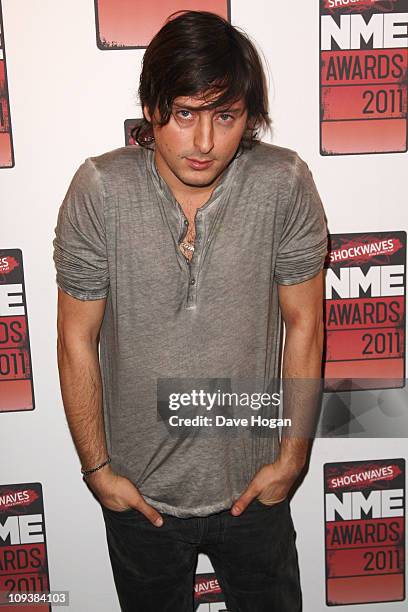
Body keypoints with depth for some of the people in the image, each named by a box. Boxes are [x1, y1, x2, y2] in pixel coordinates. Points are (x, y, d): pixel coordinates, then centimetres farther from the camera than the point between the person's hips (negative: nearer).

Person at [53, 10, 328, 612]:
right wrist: (97, 469, -5)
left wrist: (293, 455, -4)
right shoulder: (99, 190, -18)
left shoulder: (285, 185, -17)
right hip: (140, 492, 0)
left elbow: (304, 325, -7)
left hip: (254, 484, 1)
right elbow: (77, 340, -10)